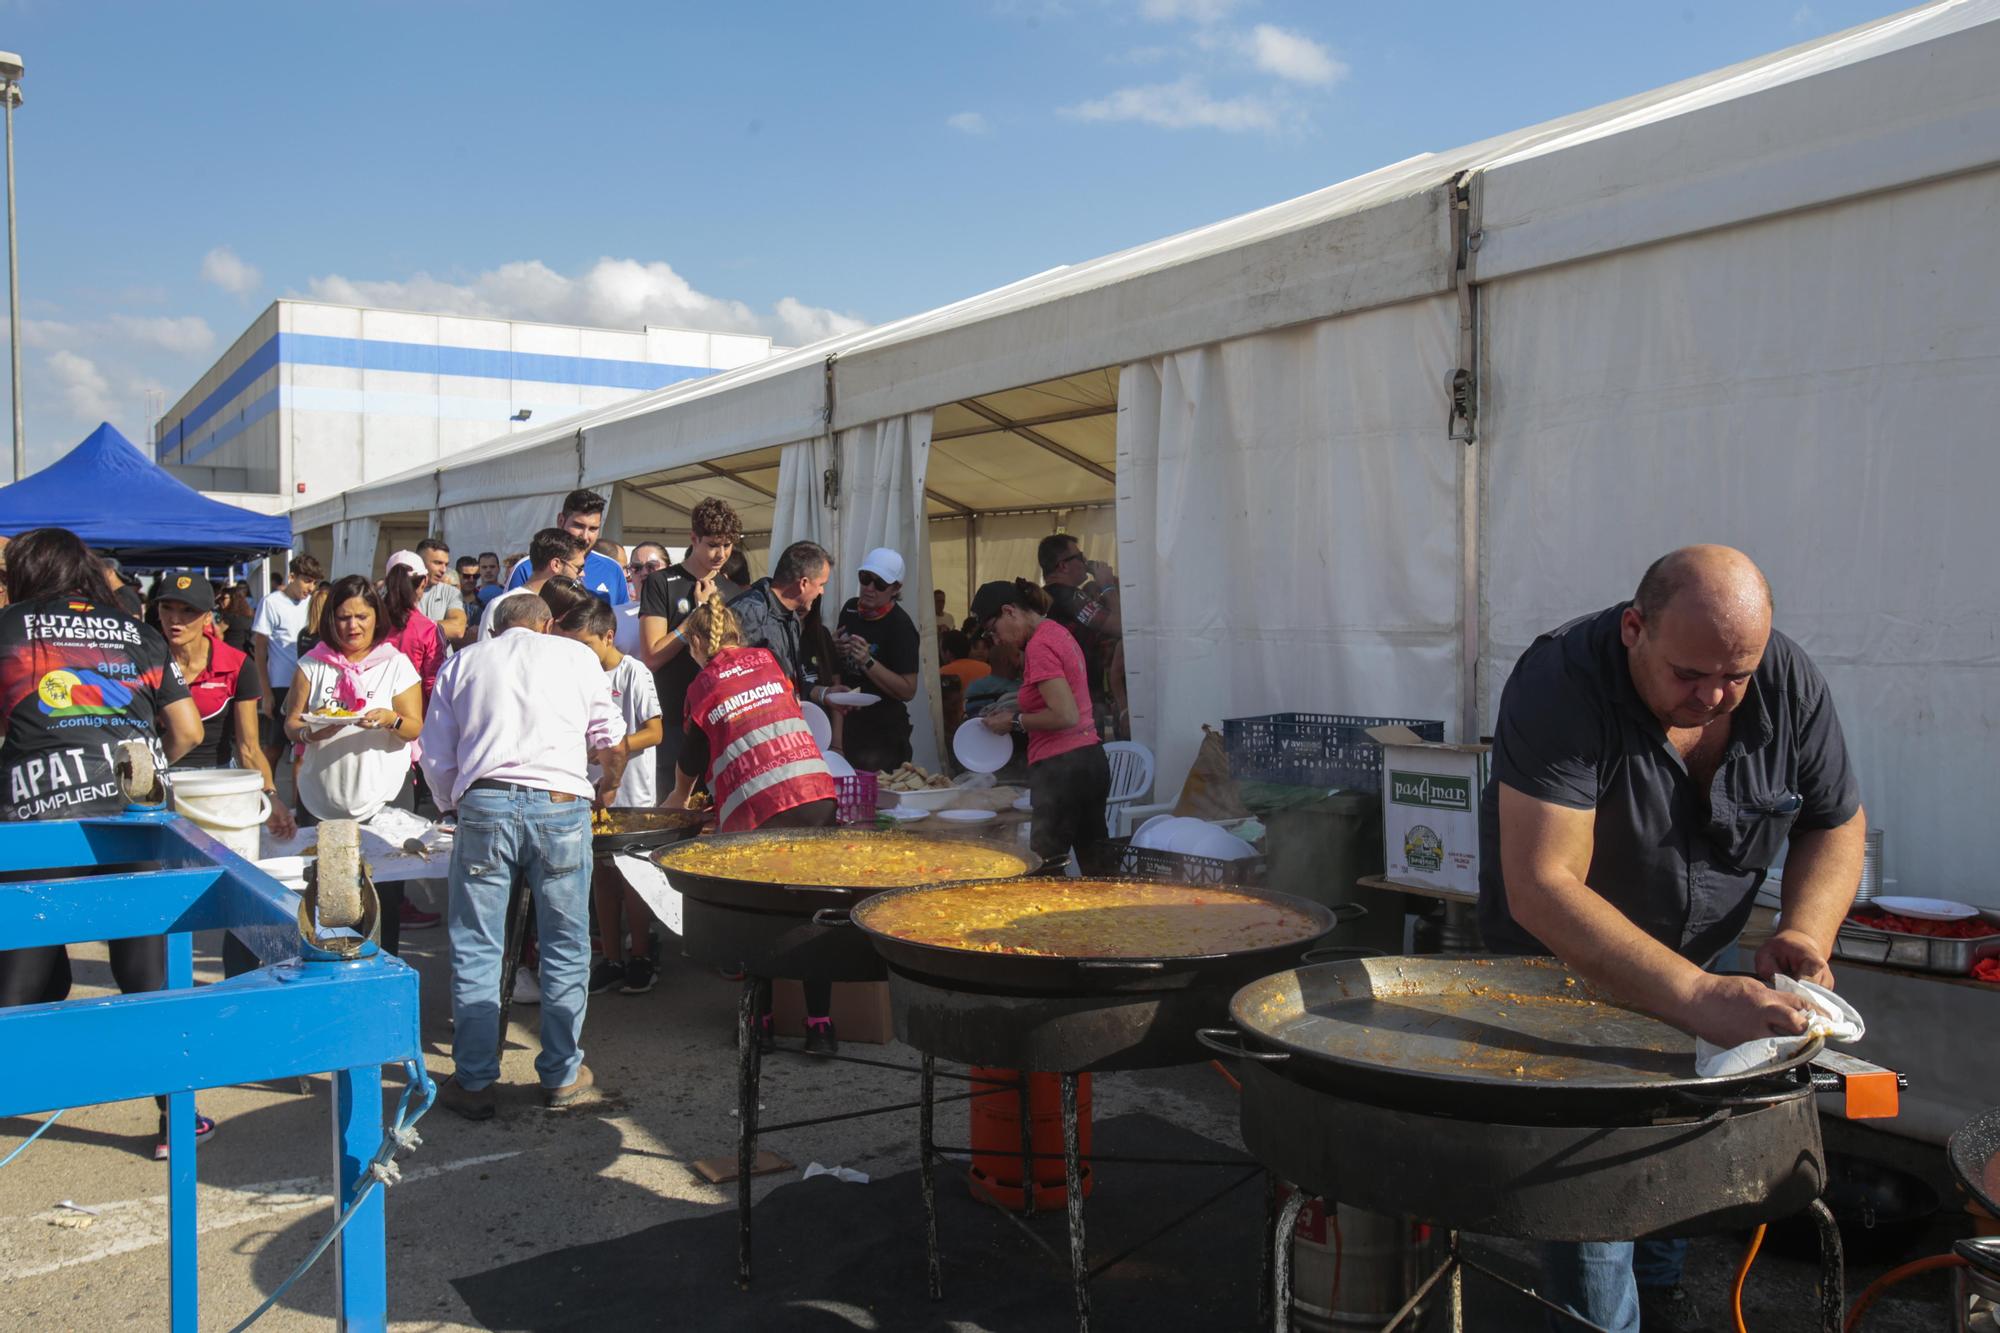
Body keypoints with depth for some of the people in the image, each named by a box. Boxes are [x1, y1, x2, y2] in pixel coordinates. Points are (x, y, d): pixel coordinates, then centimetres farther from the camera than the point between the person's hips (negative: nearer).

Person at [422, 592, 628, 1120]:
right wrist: (606, 791, 32)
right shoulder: (576, 656, 17)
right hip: (559, 804, -1)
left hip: (483, 804, 1)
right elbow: (611, 744, 14)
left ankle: (474, 1082, 12)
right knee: (565, 947, 10)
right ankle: (562, 1075, 18)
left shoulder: (461, 664, 20)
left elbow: (436, 760, 16)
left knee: (476, 950, 8)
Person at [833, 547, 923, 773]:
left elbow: (908, 691, -21)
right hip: (849, 727, 7)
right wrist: (835, 649, -1)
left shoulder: (900, 626, -17)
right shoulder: (851, 608, 4)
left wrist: (868, 662, -28)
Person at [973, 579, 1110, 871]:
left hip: (1060, 767, -10)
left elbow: (1065, 715, -21)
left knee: (1046, 865, -6)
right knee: (1094, 866, 13)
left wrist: (1015, 721, -9)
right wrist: (1017, 710, 14)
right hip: (1091, 759, 10)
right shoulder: (1059, 633, 14)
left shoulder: (1039, 646, -14)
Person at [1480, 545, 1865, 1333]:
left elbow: (1837, 825, -2)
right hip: (1564, 963, -5)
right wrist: (1697, 997, -50)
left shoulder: (1790, 683, -17)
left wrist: (1806, 930, -23)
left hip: (1698, 959, 5)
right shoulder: (1563, 685, -34)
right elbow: (1541, 887, -41)